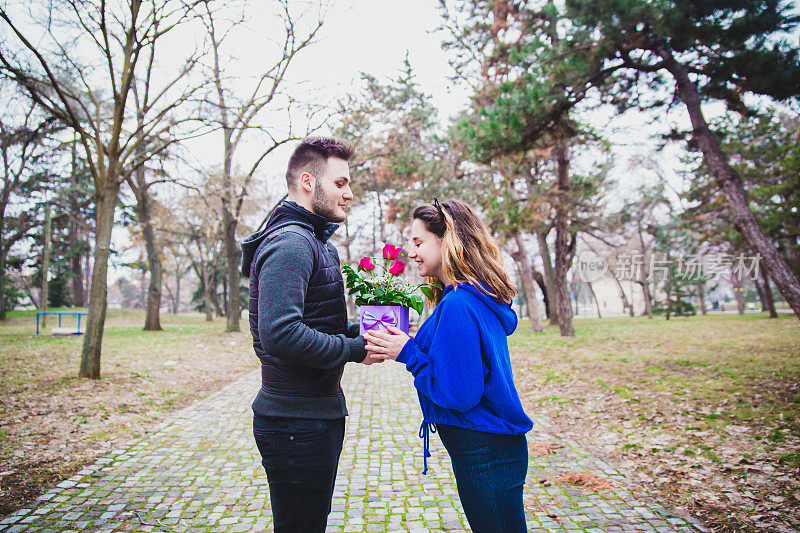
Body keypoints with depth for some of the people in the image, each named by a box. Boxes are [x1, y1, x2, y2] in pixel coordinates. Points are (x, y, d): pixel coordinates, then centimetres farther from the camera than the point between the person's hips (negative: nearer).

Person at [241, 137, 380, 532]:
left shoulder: (313, 242, 16)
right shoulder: (290, 243, -19)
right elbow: (281, 333, -30)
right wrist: (355, 349, -19)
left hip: (315, 414, 10)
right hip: (297, 422, -10)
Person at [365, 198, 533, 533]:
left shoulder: (457, 306, -24)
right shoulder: (486, 298, 6)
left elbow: (458, 394, -23)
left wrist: (408, 353, -15)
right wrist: (411, 347, 5)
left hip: (483, 457, -10)